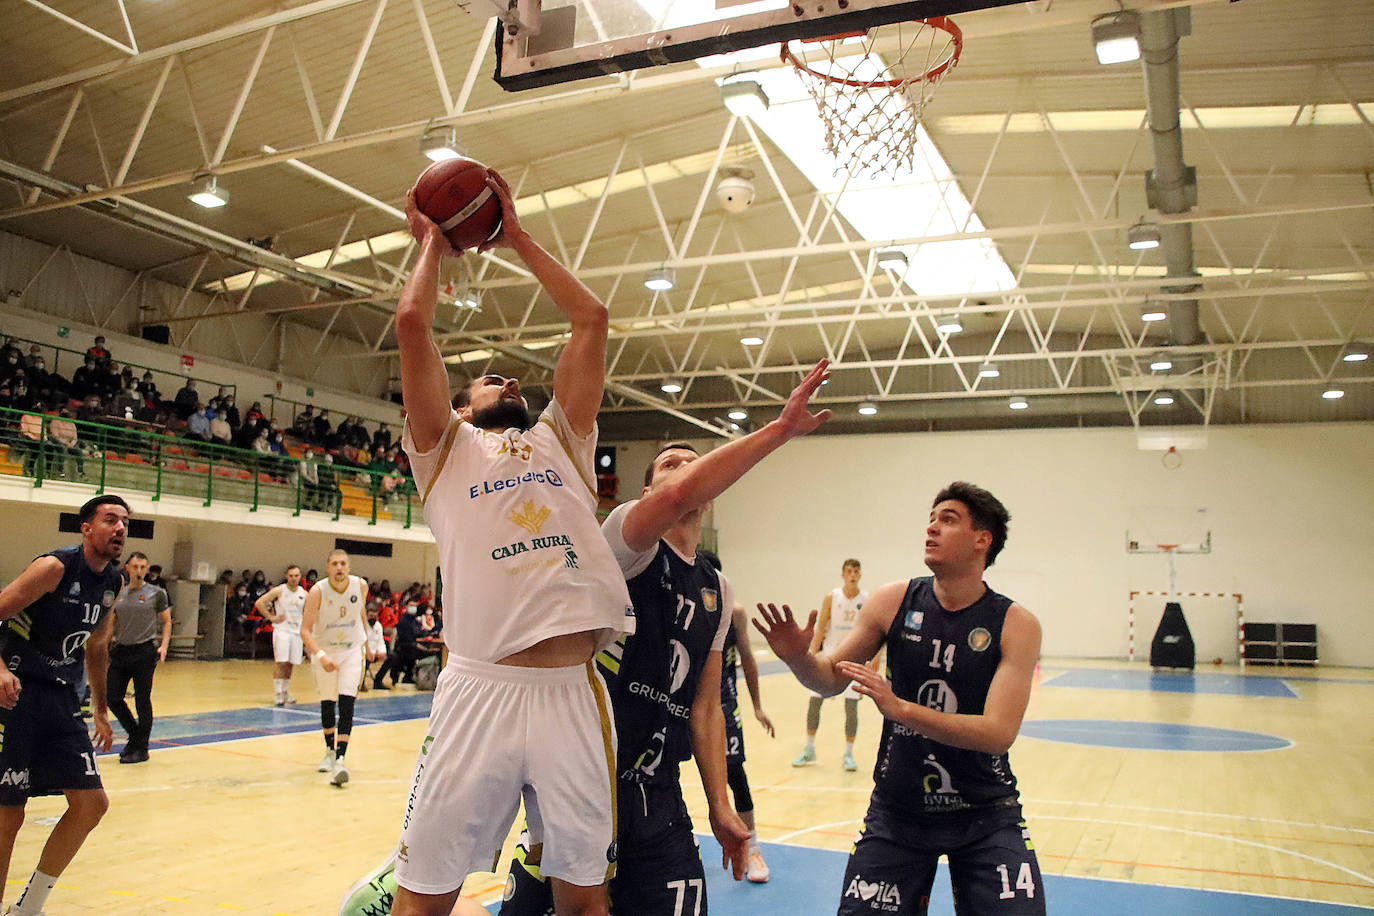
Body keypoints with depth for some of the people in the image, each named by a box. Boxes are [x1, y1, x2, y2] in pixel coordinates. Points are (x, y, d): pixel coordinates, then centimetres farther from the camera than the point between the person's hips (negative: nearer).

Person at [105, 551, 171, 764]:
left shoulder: (156, 594, 0)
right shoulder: (118, 594, 10)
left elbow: (166, 621, 5)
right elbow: (111, 621, 19)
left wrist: (163, 646, -7)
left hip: (144, 651, -4)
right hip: (120, 650, 4)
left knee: (142, 701, -1)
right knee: (112, 697, 3)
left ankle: (141, 748, 10)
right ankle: (135, 734, 25)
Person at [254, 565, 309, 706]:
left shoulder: (304, 594, 6)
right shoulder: (279, 591, -7)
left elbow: (306, 614, 18)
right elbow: (259, 603, -8)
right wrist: (272, 617, -10)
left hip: (297, 631, 4)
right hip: (282, 630, -4)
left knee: (291, 664, 9)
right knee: (281, 662, -9)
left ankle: (285, 691, 22)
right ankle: (277, 693, -4)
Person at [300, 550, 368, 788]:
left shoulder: (361, 585, -13)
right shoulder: (318, 591, -21)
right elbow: (305, 630, -22)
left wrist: (366, 640, 17)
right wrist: (320, 655, -37)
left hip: (352, 650, 0)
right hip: (324, 650, 0)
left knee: (346, 705, -14)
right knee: (327, 704, 13)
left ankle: (340, 760, -17)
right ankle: (330, 751, 35)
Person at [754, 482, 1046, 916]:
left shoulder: (1016, 624, -12)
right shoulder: (894, 601, -6)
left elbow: (999, 732, -22)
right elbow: (832, 678, 0)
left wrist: (900, 708, -32)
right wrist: (799, 658, -24)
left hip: (985, 815, -1)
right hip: (897, 810, 1)